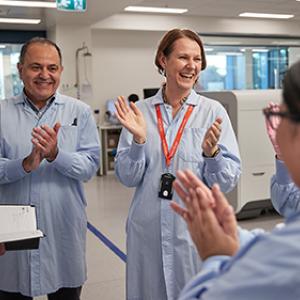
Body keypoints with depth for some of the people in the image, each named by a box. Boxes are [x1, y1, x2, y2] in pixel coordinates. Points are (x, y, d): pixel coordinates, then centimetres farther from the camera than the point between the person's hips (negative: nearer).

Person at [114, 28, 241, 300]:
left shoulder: (213, 111, -4)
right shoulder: (140, 111, -1)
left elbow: (229, 181, -5)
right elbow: (127, 178, -1)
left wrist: (211, 152, -22)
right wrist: (138, 140, -17)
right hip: (148, 230, 1)